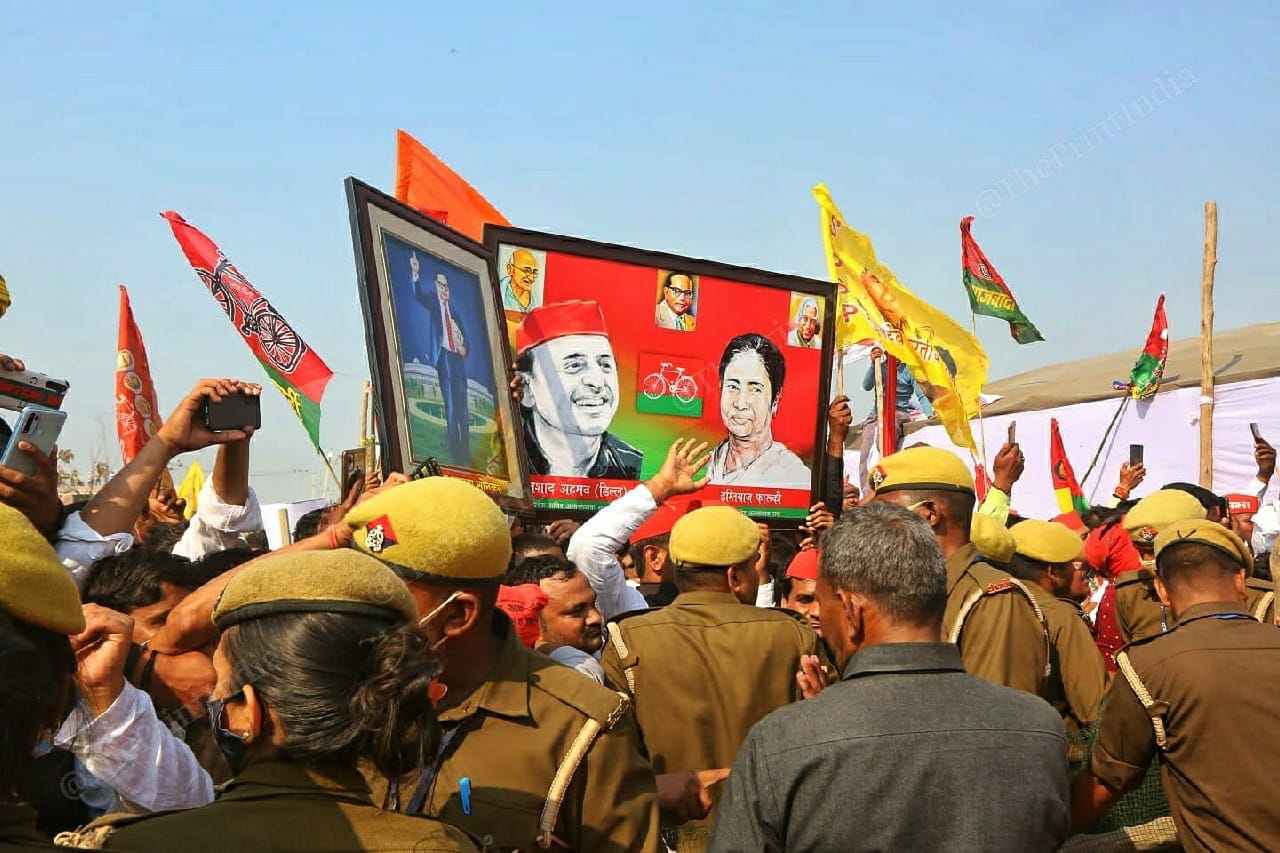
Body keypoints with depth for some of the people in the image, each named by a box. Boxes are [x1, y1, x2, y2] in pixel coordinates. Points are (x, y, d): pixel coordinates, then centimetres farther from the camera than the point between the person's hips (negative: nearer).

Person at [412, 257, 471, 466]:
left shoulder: (452, 309, 20)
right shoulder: (432, 299, 6)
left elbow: (464, 334, 23)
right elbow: (419, 294, -16)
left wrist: (464, 346, 1)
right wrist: (415, 274, -33)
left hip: (458, 358, 6)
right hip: (444, 357, -6)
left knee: (463, 410, 7)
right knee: (451, 409, -9)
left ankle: (466, 455, 13)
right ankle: (455, 455, -9)